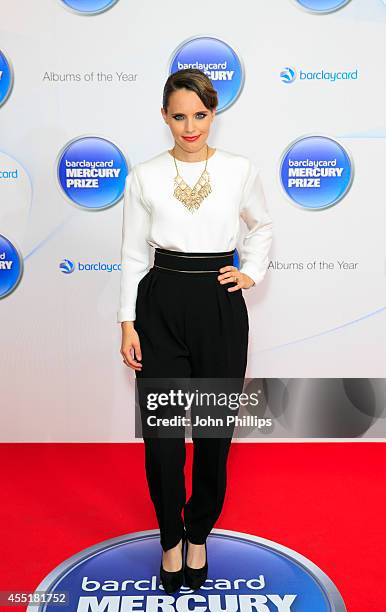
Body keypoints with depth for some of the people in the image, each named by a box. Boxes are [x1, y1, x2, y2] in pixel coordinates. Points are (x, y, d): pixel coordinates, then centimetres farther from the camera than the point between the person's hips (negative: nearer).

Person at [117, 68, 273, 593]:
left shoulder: (241, 170, 2)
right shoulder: (144, 176, 1)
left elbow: (262, 227, 19)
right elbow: (133, 254, 4)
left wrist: (252, 274, 3)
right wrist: (128, 323, 0)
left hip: (220, 307, 1)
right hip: (161, 305, 0)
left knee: (215, 432, 9)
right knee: (162, 436, 3)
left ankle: (198, 535, 34)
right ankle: (171, 537, 30)